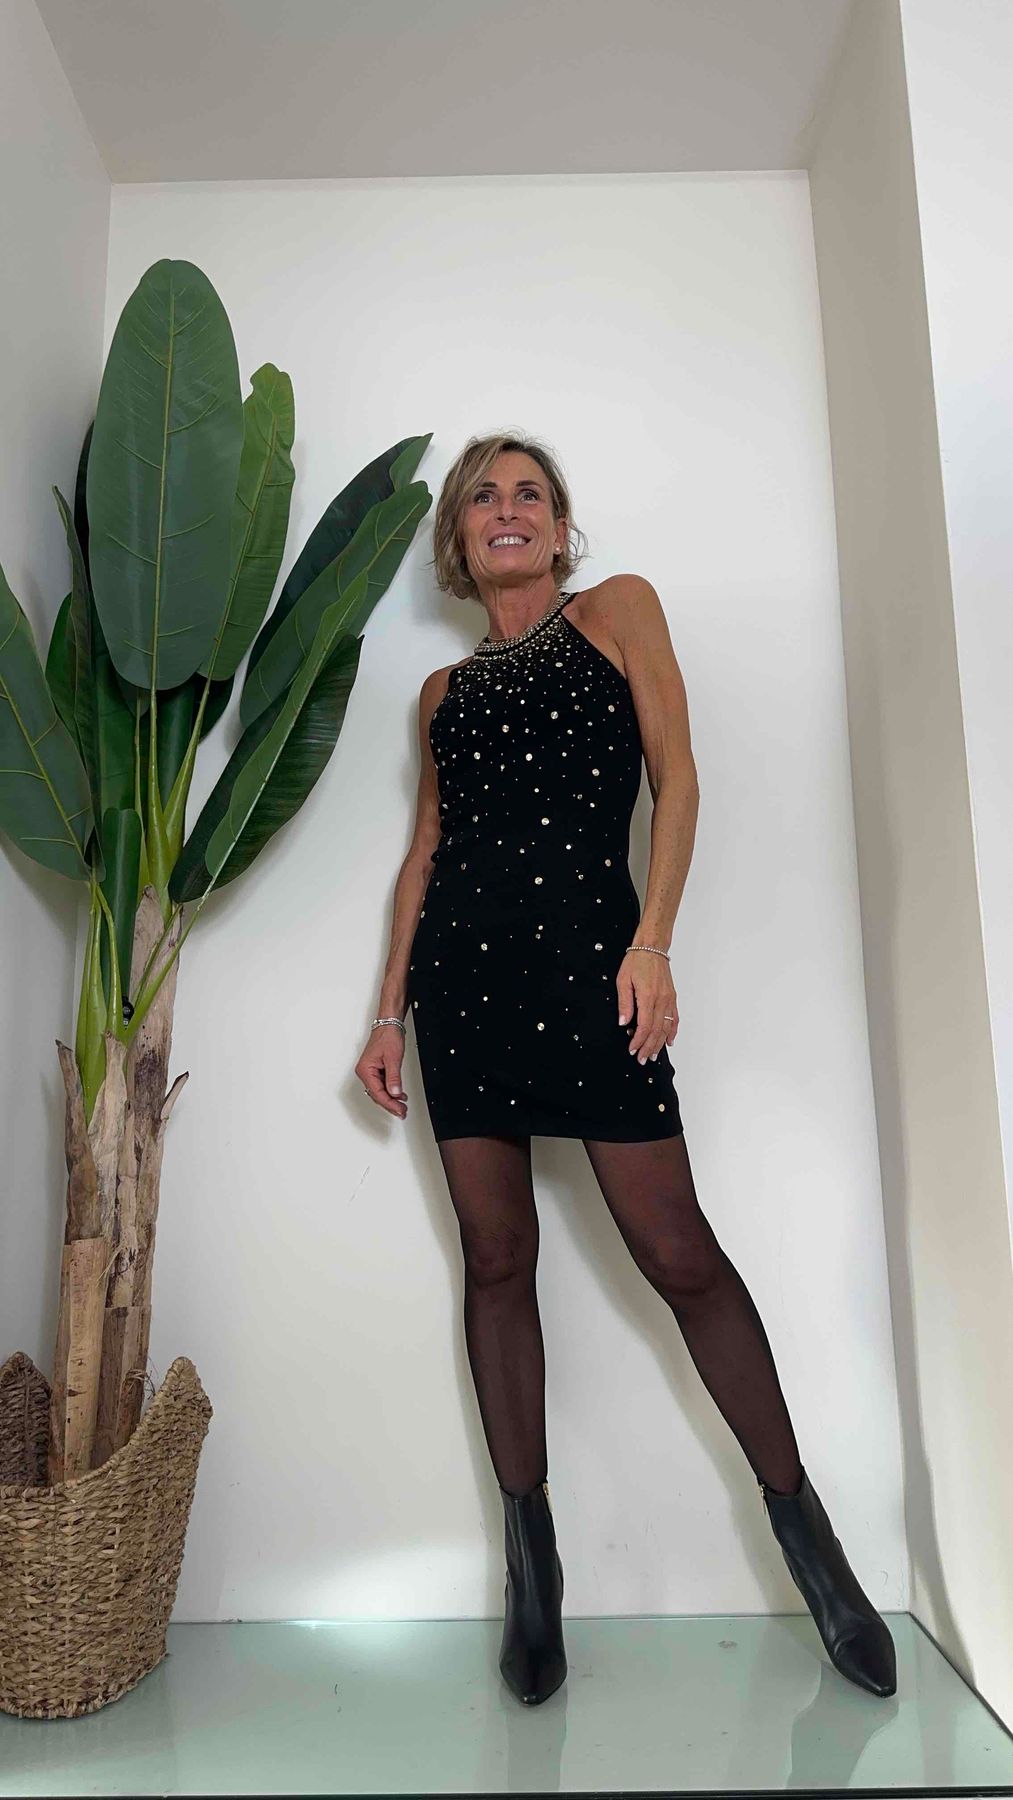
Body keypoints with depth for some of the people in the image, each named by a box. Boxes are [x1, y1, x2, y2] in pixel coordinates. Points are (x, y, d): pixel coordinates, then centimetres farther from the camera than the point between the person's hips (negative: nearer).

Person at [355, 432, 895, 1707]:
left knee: (675, 1251, -3)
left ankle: (801, 1524, 18)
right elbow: (426, 847, 16)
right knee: (496, 1257, 5)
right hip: (461, 969, 4)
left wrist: (653, 945, -11)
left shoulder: (617, 610, 11)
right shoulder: (443, 690, 20)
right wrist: (389, 1008, 9)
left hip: (588, 953, -3)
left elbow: (675, 775, 1)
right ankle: (530, 1563, 19)